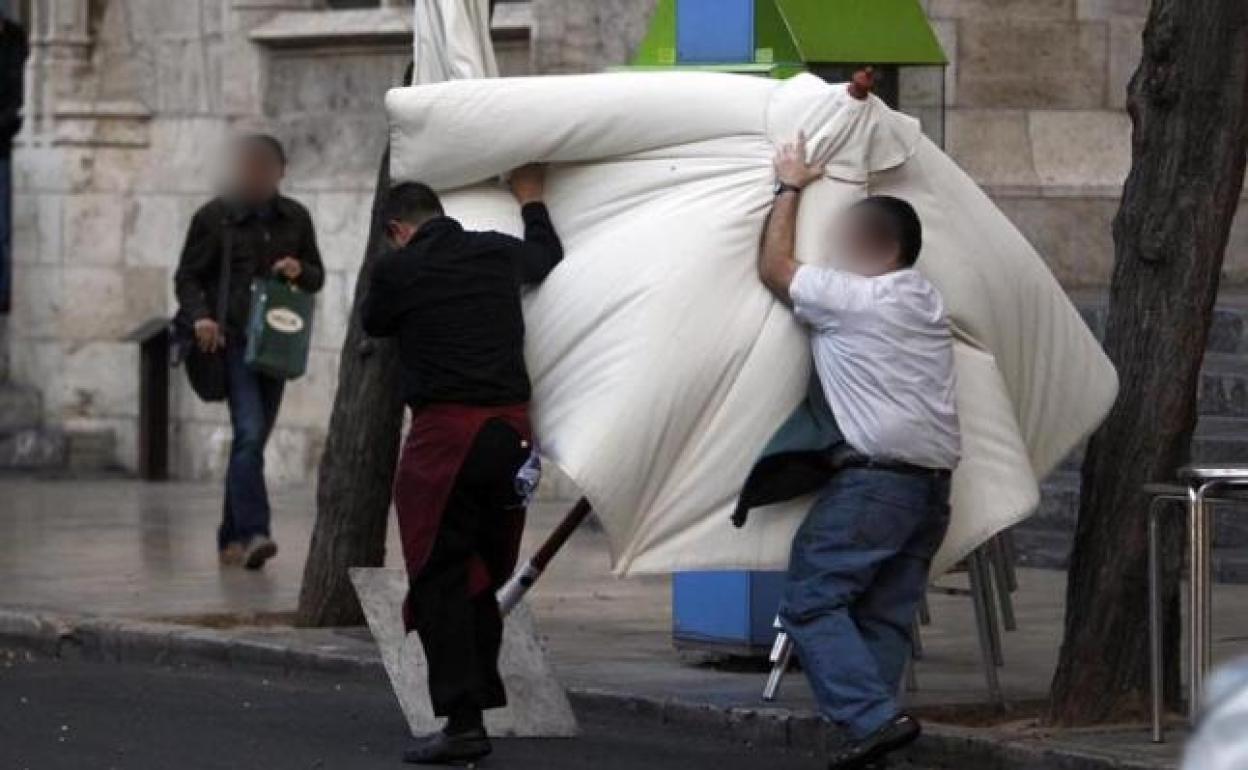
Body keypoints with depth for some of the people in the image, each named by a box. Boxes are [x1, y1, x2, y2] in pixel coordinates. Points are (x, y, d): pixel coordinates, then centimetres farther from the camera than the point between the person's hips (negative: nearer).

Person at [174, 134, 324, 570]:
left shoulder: (295, 219, 12)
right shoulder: (214, 217, 0)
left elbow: (317, 277, 19)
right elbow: (187, 277, 3)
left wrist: (300, 271, -4)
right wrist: (200, 316, -15)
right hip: (231, 338, -5)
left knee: (254, 439, 9)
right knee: (249, 432, -19)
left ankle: (231, 538, 18)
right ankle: (253, 533, -27)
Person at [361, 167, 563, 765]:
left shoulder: (397, 269, -4)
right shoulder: (497, 253, 9)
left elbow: (373, 323, 17)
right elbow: (547, 254, 33)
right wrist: (531, 200, 49)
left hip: (444, 431, -5)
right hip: (511, 430, 5)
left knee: (439, 580, -1)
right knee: (484, 575, 15)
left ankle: (463, 721, -8)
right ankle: (477, 704, 18)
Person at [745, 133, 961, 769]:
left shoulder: (850, 297, -8)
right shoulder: (925, 299, 17)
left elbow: (774, 267, 4)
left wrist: (790, 187, 13)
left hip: (874, 476, -8)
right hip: (934, 483, 8)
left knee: (810, 600, -5)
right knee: (886, 614, 9)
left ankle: (873, 717, -17)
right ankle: (874, 719, 2)